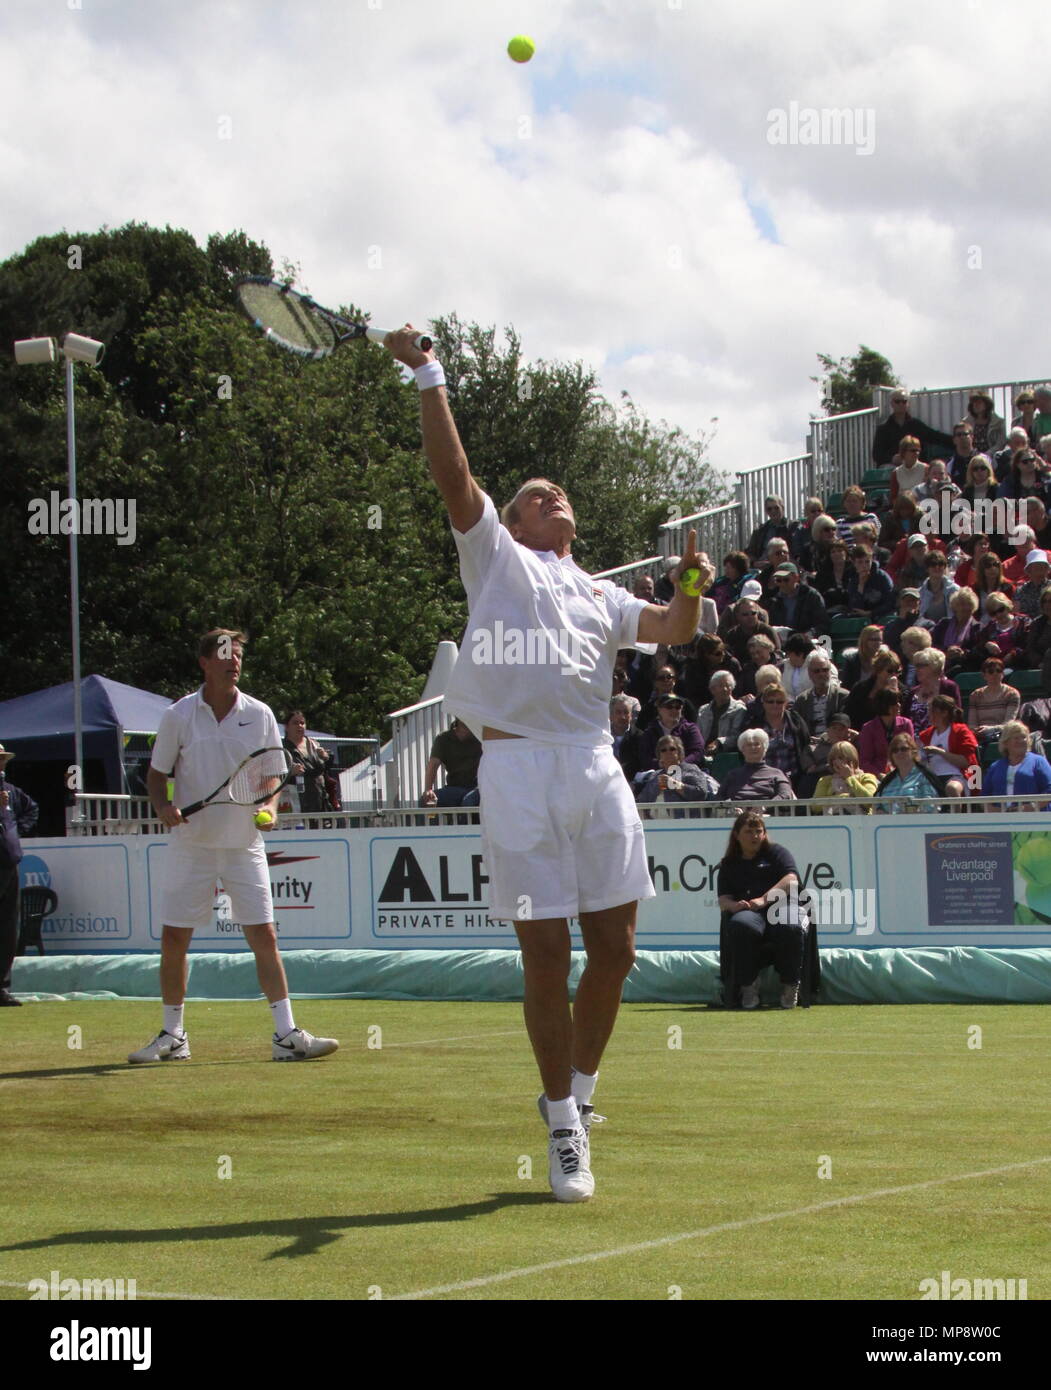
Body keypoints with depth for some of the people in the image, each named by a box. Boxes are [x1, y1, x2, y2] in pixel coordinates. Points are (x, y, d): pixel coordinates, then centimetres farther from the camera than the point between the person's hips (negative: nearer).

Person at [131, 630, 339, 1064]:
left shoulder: (259, 715, 2)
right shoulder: (178, 716, -1)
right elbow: (157, 773, 6)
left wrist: (270, 806, -12)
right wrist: (163, 806, -13)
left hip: (244, 845, 0)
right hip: (190, 845, 0)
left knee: (264, 937, -6)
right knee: (174, 939, 3)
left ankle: (286, 1035, -4)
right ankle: (172, 1035, 17)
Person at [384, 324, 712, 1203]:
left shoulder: (601, 594, 27)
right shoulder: (496, 557, 16)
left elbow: (674, 630, 15)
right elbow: (453, 473, 6)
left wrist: (690, 585, -5)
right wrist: (430, 378, 0)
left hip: (595, 768, 4)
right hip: (517, 766, -4)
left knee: (613, 950, 2)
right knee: (546, 958, -4)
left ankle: (579, 1093, 23)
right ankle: (565, 1132, 5)